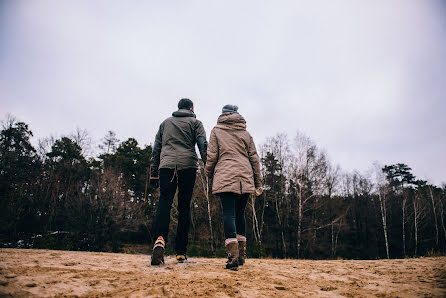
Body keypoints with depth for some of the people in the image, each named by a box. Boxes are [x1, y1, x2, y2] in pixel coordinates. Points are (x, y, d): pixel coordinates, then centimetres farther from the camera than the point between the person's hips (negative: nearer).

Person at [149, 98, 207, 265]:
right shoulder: (195, 123, 17)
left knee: (165, 201, -8)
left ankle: (160, 239, -34)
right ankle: (181, 253, 3)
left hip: (166, 165, 2)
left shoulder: (165, 123, 26)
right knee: (184, 207, 3)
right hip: (188, 166, -1)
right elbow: (203, 146, 0)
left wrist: (153, 174, 19)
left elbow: (156, 150, 19)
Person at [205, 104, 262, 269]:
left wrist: (209, 173, 18)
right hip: (245, 178, 3)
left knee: (228, 214, -6)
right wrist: (258, 183, 17)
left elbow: (212, 156, 2)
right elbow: (254, 158, 14)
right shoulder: (246, 134, 17)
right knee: (240, 214, 12)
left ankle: (233, 255, -18)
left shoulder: (216, 131, 9)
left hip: (225, 178, -3)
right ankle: (241, 254, 15)